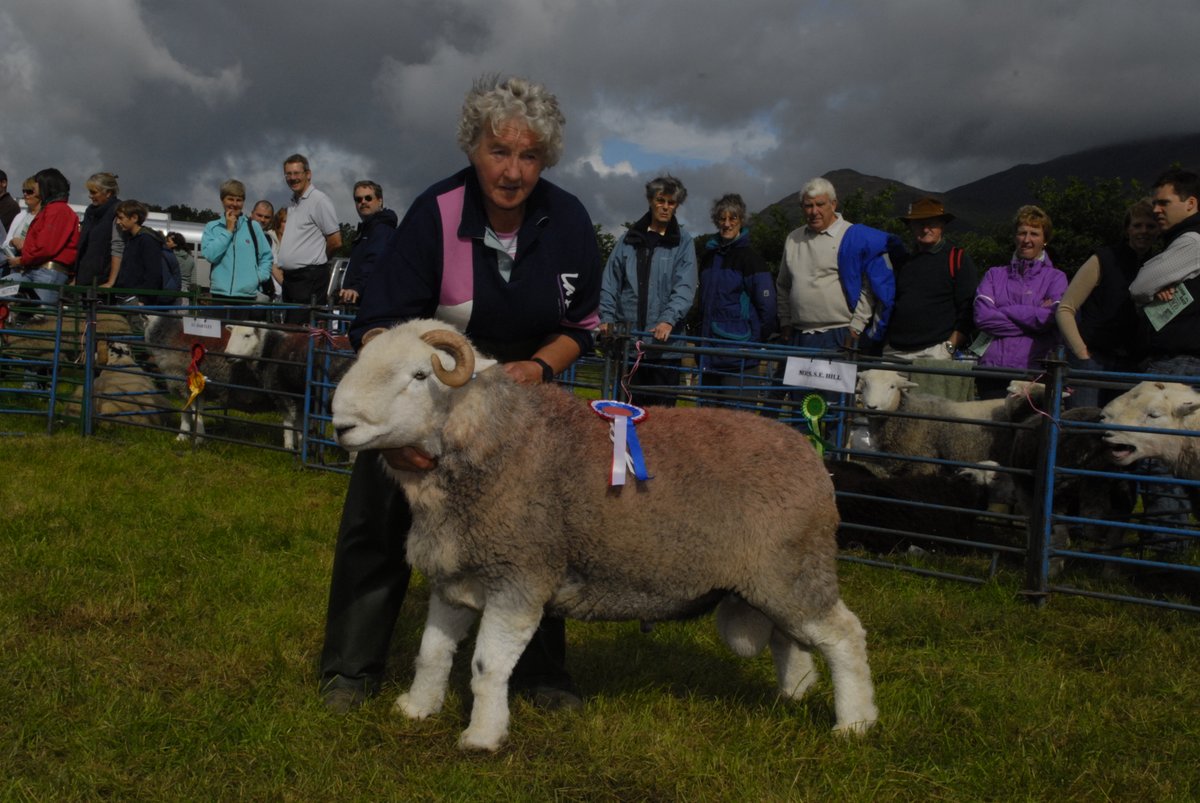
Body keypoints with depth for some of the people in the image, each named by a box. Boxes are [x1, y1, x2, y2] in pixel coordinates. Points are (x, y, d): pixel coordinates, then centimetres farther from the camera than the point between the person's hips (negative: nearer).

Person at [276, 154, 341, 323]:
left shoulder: (319, 200, -7)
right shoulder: (293, 203, 19)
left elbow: (335, 242, -9)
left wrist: (316, 258, 5)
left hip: (310, 277, -9)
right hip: (290, 277, 9)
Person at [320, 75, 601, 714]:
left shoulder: (568, 221, -15)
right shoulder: (435, 214, -25)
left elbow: (581, 325, -2)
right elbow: (380, 325, -30)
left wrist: (539, 365, -23)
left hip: (520, 383, 3)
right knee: (380, 516, -5)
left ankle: (540, 671, 17)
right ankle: (352, 668, 11)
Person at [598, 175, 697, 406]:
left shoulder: (682, 241, 3)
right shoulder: (630, 238, 10)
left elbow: (685, 287, -7)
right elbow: (611, 281, 9)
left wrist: (669, 320, -21)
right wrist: (606, 317, -2)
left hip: (663, 341, -2)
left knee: (662, 406, 0)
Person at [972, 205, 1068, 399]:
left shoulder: (1055, 278, 11)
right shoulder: (995, 274, 15)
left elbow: (1056, 317, -7)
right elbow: (982, 316, -2)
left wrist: (1006, 311, -4)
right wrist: (1033, 315, -4)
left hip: (1033, 370, -1)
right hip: (992, 368, 2)